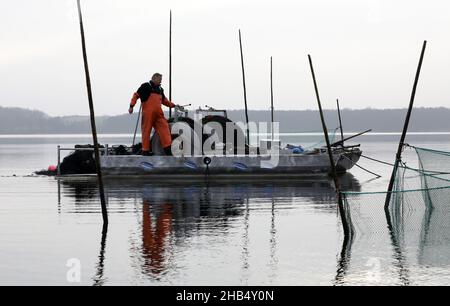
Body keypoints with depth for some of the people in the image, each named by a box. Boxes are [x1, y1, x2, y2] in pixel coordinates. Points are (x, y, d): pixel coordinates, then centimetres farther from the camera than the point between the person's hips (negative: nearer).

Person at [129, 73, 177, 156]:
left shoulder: (160, 89, 22)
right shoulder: (146, 86, 2)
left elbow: (164, 100, 33)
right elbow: (136, 95, 1)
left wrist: (173, 105, 27)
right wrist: (131, 106, -7)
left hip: (158, 113, 6)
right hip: (148, 113, -6)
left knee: (164, 127, -6)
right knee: (146, 131, -3)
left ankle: (168, 148, -7)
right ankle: (145, 150, 3)